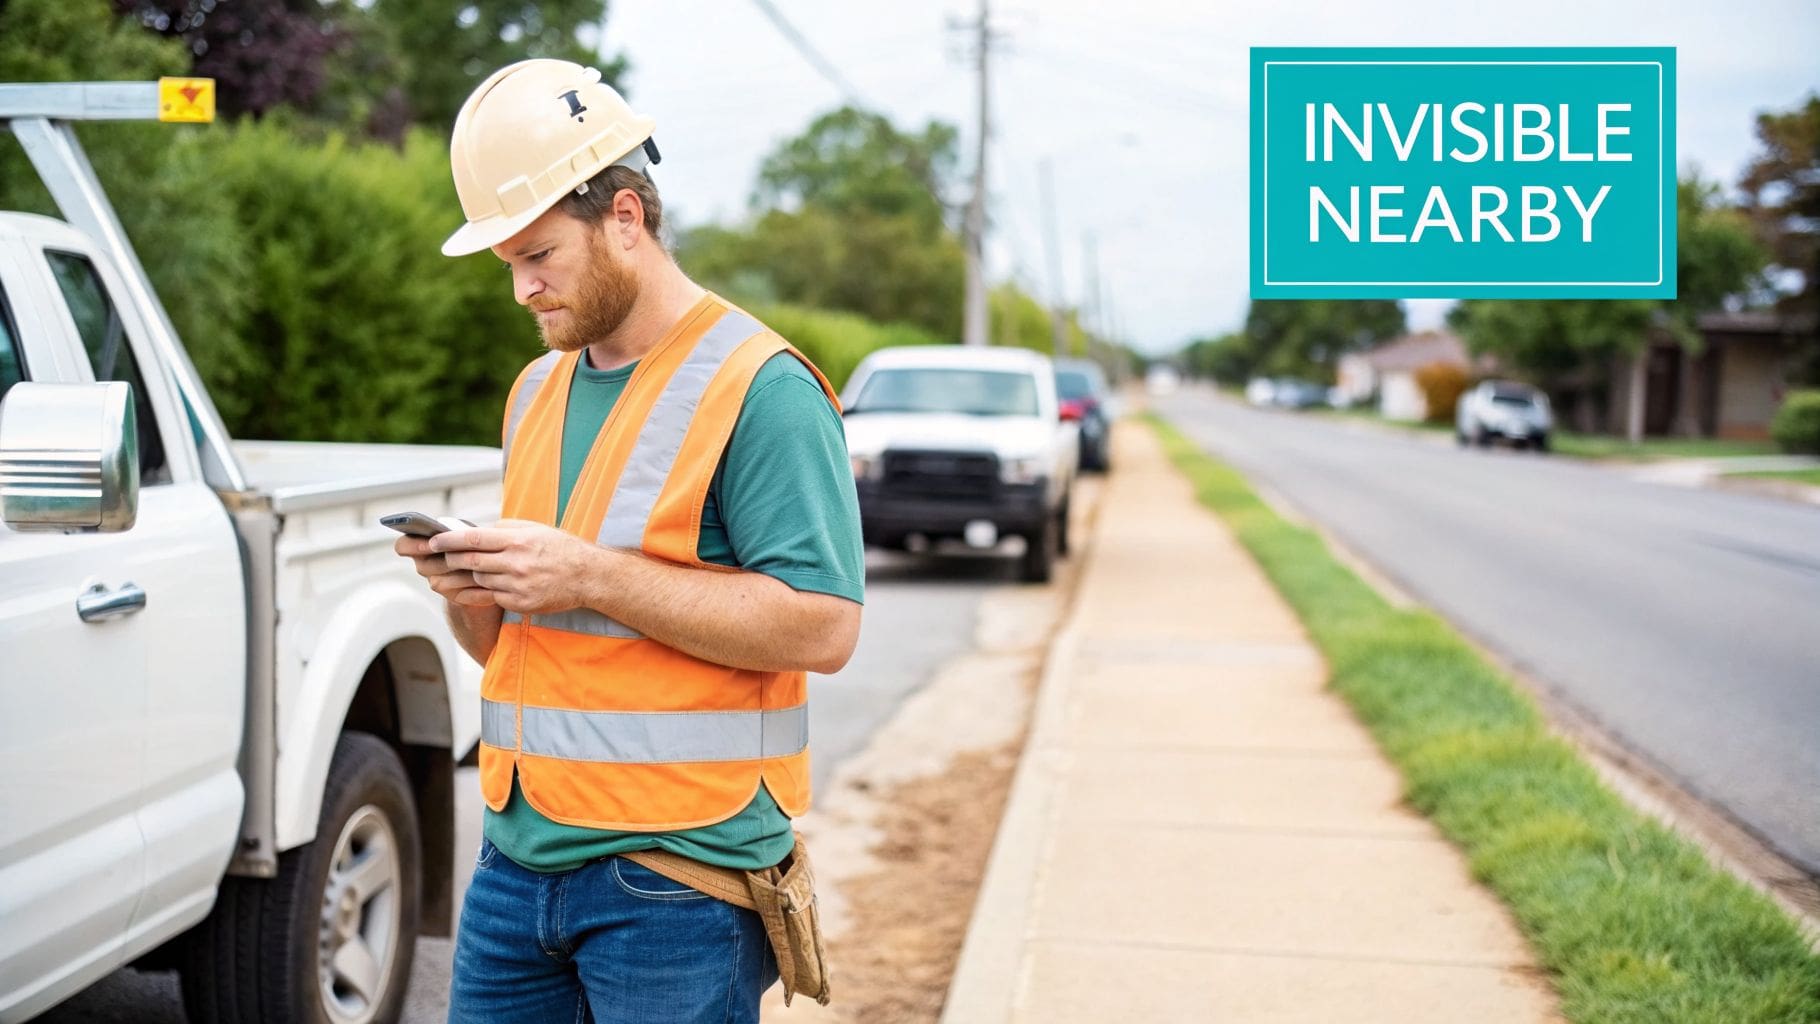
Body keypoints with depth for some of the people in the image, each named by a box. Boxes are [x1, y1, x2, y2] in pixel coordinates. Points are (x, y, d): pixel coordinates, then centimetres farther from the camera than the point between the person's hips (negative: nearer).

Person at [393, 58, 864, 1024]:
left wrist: (590, 576, -20)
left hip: (673, 876, -7)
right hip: (518, 853, 7)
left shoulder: (759, 389, -10)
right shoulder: (537, 389, 15)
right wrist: (472, 594, -3)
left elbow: (822, 627, -19)